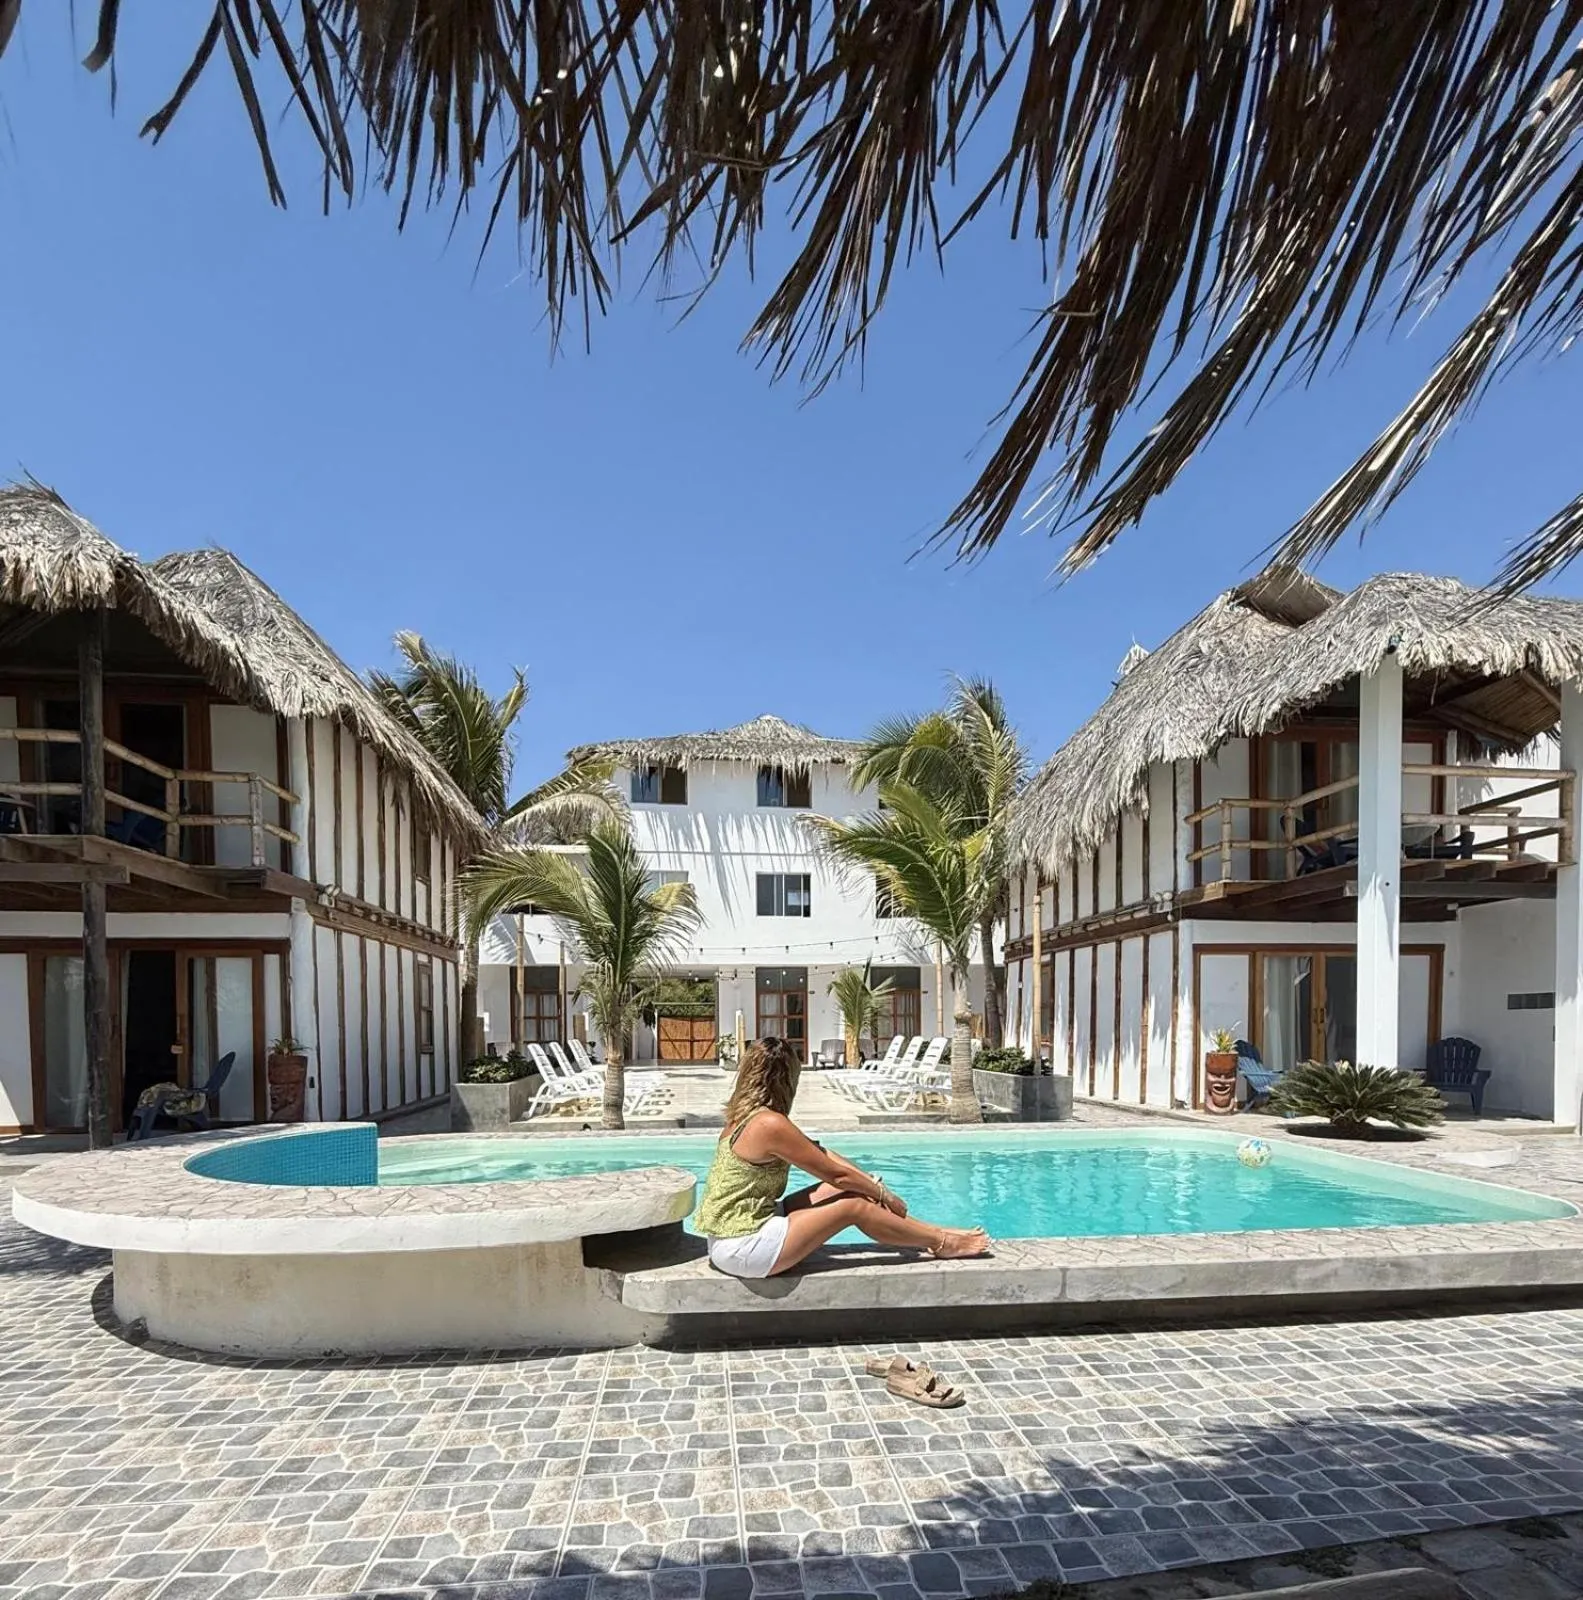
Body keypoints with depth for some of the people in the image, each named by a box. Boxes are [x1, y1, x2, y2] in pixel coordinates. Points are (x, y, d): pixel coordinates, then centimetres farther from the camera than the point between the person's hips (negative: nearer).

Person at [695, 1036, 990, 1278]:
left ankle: (929, 1232, 18)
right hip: (742, 1248, -9)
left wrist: (869, 1181, 8)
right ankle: (940, 1244, 11)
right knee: (854, 1205, -6)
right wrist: (884, 1196, 2)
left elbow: (819, 1153, 12)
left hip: (731, 1234, 9)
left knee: (841, 1189, 8)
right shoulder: (771, 1124, -21)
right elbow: (836, 1173, -13)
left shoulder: (745, 1115, 7)